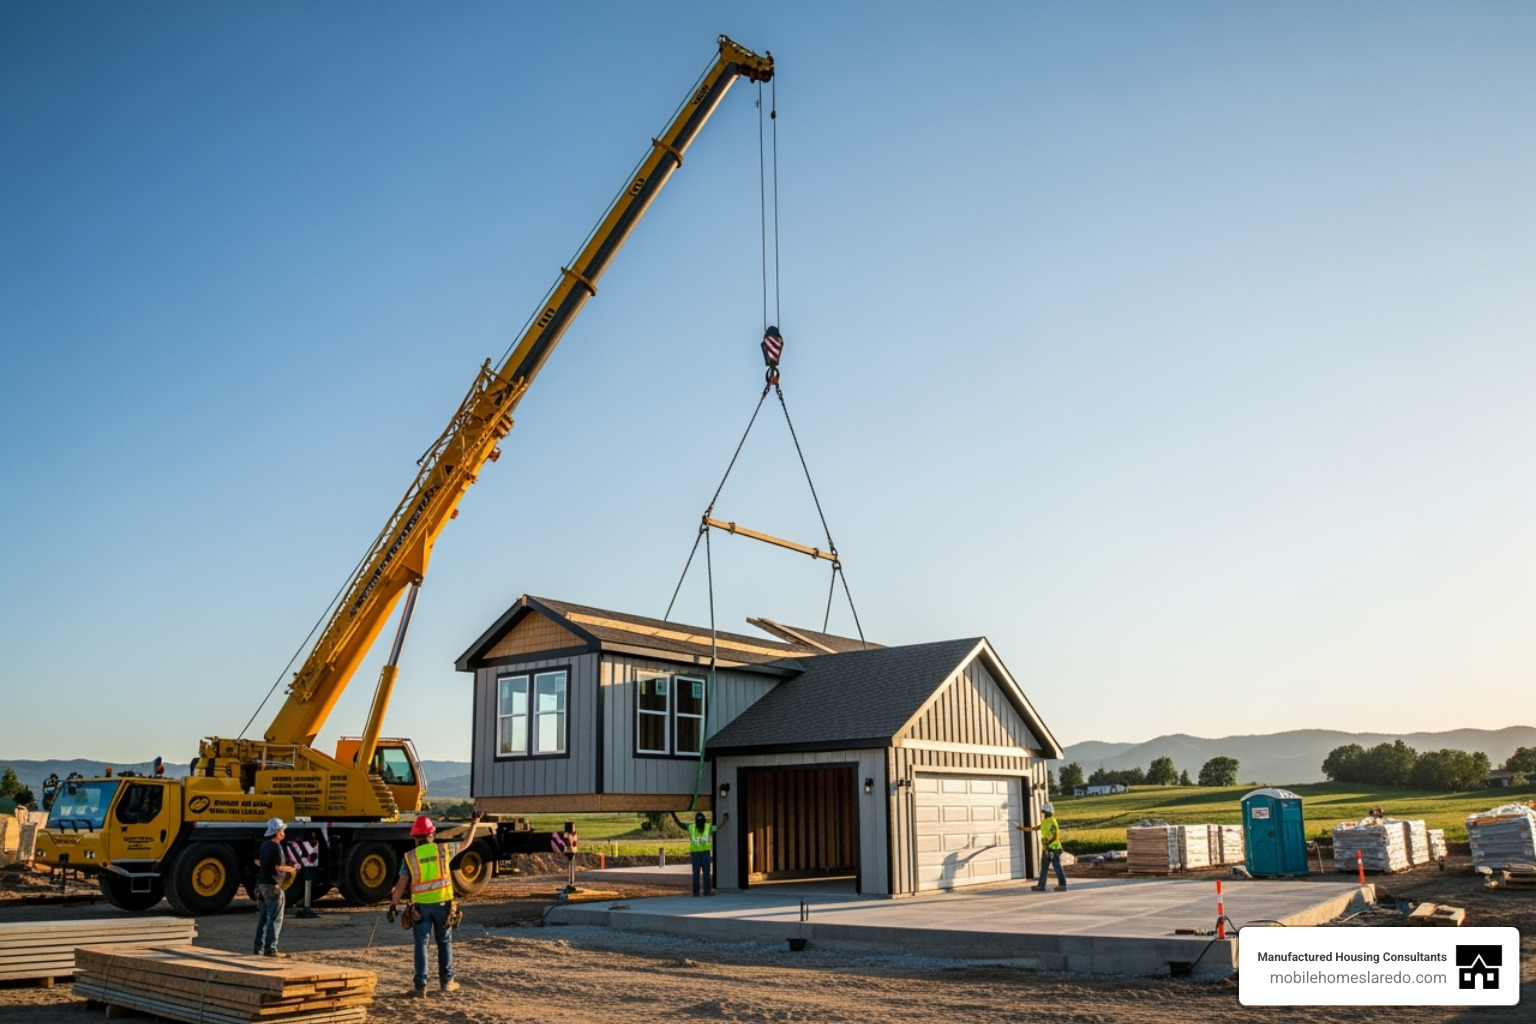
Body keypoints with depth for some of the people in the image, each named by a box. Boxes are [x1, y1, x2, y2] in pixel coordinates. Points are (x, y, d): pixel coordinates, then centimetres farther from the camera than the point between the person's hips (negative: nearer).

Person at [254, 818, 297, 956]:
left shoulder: (264, 845, 10)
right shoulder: (276, 847, -17)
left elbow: (257, 862, 23)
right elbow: (279, 867, -22)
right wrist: (289, 869, -4)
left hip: (261, 883, 9)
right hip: (272, 886, -9)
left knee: (263, 917, 14)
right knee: (275, 919, -4)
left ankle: (259, 947, 17)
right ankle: (270, 949, -5)